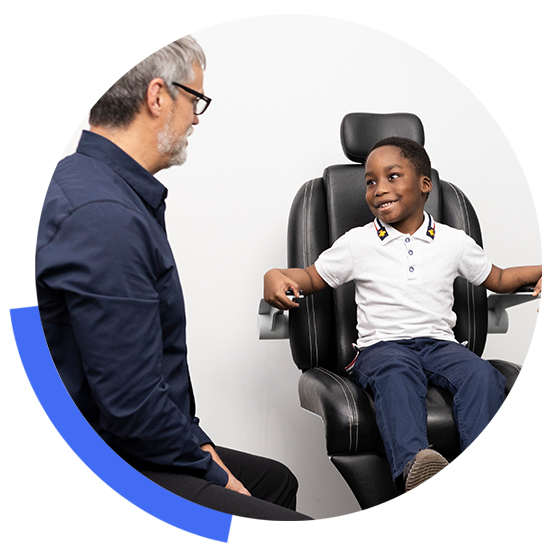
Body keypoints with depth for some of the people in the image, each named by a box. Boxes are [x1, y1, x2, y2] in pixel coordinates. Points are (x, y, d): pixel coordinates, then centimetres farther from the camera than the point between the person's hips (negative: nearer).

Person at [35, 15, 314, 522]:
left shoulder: (89, 181, 11)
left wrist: (197, 443, 11)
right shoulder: (105, 216, -25)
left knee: (273, 479, 24)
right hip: (77, 476, -11)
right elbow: (131, 408, -26)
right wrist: (212, 473, -9)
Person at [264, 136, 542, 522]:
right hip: (381, 345, -2)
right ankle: (414, 470, -64)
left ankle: (480, 489, -42)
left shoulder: (454, 242, 16)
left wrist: (540, 271, 9)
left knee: (483, 375, -31)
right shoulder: (357, 243, 12)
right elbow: (312, 278, 18)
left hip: (440, 343, 2)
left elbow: (498, 279, 26)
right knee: (397, 374, -39)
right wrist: (276, 276, -3)